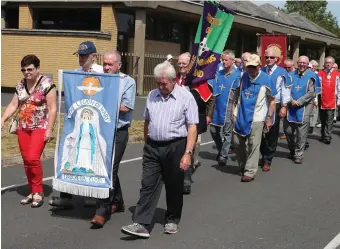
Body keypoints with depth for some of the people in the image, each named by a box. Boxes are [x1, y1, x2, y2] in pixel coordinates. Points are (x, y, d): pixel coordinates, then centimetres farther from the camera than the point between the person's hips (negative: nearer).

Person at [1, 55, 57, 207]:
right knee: (26, 161, 7)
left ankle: (38, 192, -2)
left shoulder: (46, 84, -10)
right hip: (23, 128, 6)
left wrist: (49, 129, -16)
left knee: (33, 158, -17)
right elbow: (13, 105, 11)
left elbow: (52, 108, -12)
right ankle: (33, 192, 19)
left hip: (40, 127, -6)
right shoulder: (20, 85, 9)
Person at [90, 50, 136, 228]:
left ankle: (102, 211, -5)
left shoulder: (128, 82, -2)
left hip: (118, 132, -5)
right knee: (109, 168, 13)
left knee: (110, 169, -7)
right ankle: (117, 202, 29)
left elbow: (126, 107, -11)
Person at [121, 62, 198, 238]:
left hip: (175, 147, -4)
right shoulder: (152, 95, 9)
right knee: (148, 185, -1)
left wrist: (188, 153, -17)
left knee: (174, 187, 9)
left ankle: (172, 221, 25)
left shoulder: (186, 97, -7)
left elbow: (192, 127, -10)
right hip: (152, 147, 4)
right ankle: (141, 224, -2)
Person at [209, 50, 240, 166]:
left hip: (228, 107, -5)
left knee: (227, 132, 0)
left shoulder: (237, 74, -6)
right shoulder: (218, 73, 9)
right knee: (214, 131, 12)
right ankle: (221, 150, 31)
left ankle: (223, 156, 7)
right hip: (217, 107, 5)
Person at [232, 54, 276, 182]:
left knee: (253, 146, -3)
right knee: (238, 143, 10)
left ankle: (250, 172, 6)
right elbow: (236, 94, 12)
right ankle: (243, 166, 30)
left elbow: (272, 100, -1)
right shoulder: (243, 77, 3)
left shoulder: (266, 79, -7)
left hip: (256, 117, -4)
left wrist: (269, 118, -4)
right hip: (241, 115, 4)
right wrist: (234, 112, 7)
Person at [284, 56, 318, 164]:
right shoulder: (291, 75, 7)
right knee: (288, 130, 7)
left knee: (301, 132, -3)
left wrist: (299, 102, -13)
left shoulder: (311, 76, -1)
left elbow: (311, 93, -7)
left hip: (304, 107, -3)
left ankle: (298, 154, 7)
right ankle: (292, 150, 30)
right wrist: (291, 100, -13)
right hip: (291, 106, 3)